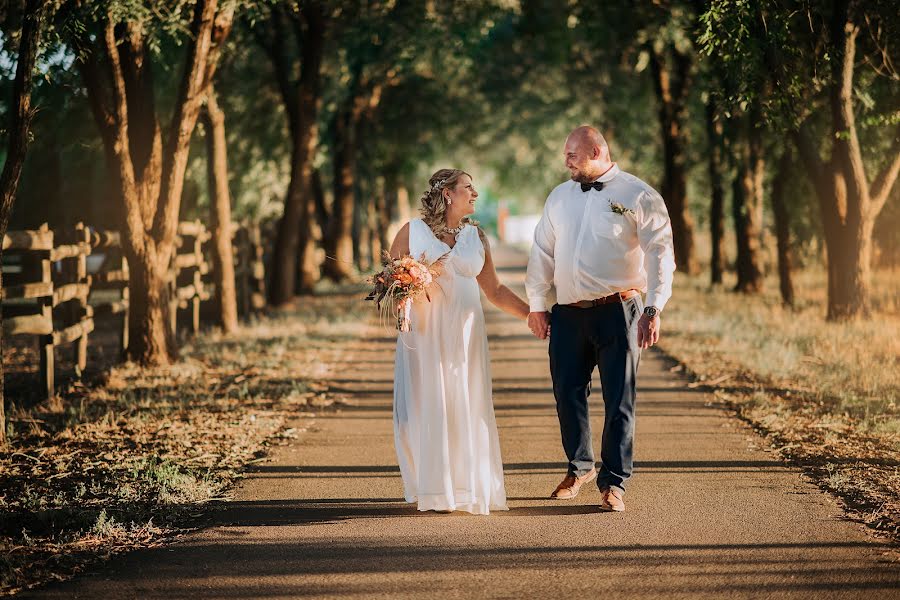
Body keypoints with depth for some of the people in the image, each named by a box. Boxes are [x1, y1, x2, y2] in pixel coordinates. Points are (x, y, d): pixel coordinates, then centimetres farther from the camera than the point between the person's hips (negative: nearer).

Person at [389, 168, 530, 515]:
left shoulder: (476, 238, 12)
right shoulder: (412, 232, 2)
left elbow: (494, 290, 16)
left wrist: (533, 314, 12)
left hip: (464, 336, 3)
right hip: (423, 333, -3)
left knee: (466, 410, 1)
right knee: (427, 408, -4)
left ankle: (468, 490, 9)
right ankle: (434, 491, 4)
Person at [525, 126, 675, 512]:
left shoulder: (638, 197, -3)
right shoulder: (559, 197, 14)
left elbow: (660, 254, -7)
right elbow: (542, 252, 18)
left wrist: (654, 309, -14)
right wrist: (536, 305, 14)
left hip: (617, 310, -5)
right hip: (567, 313, 5)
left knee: (619, 400, -2)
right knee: (567, 394, 9)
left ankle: (613, 483, 4)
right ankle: (579, 468, 29)